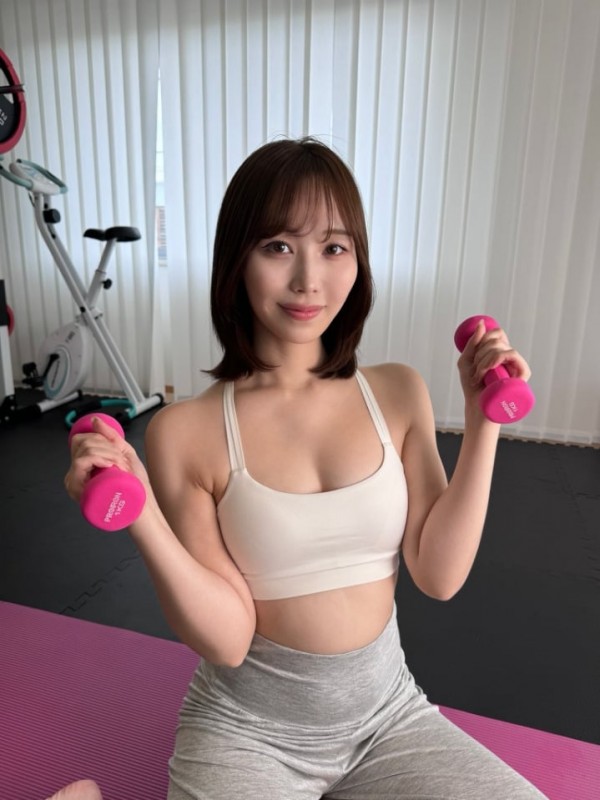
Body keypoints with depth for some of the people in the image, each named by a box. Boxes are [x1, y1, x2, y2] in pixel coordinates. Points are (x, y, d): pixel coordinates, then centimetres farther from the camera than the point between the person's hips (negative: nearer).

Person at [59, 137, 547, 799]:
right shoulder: (185, 432, -16)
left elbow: (438, 576, -8)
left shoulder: (397, 393, -7)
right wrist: (140, 516, -28)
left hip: (389, 713, 4)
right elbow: (226, 640, -14)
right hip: (246, 729, -3)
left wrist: (481, 427, -14)